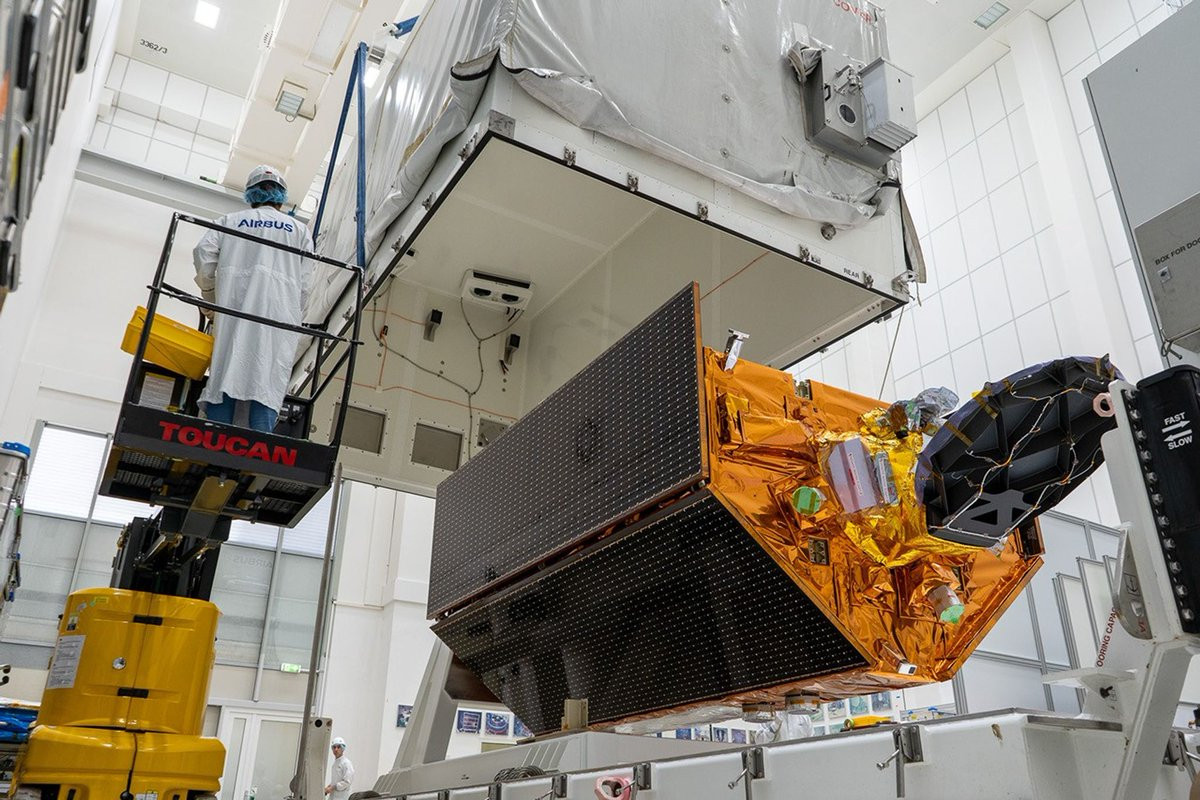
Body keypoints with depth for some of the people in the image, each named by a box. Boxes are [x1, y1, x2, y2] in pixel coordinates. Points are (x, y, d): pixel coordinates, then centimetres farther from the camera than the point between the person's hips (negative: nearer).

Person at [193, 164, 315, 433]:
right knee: (268, 382, -9)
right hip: (278, 313, -1)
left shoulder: (230, 220, 21)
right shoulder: (299, 229, 19)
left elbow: (204, 252, 5)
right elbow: (305, 283, 8)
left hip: (234, 309, 1)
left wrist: (209, 297, 15)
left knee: (224, 372, -2)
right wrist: (294, 318, 17)